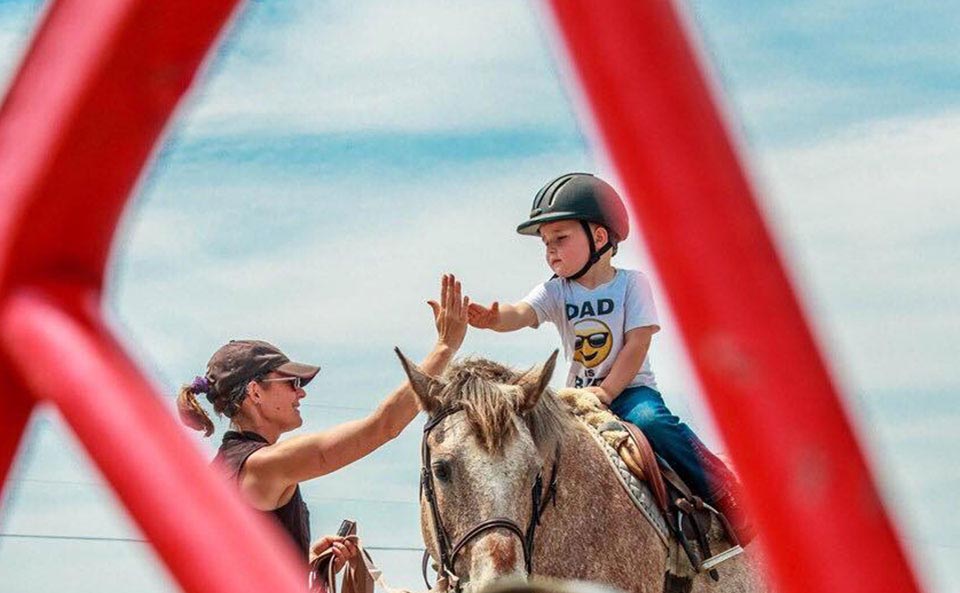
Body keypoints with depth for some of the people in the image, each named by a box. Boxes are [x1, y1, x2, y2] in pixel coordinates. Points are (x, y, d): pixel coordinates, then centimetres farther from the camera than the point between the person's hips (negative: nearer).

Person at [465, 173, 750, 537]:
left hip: (630, 388, -4)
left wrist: (606, 391, -19)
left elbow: (637, 343, -11)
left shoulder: (631, 283, -4)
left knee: (652, 420, -32)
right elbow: (521, 313, -18)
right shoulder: (555, 292, 3)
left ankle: (725, 495, -28)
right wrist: (493, 318, -41)